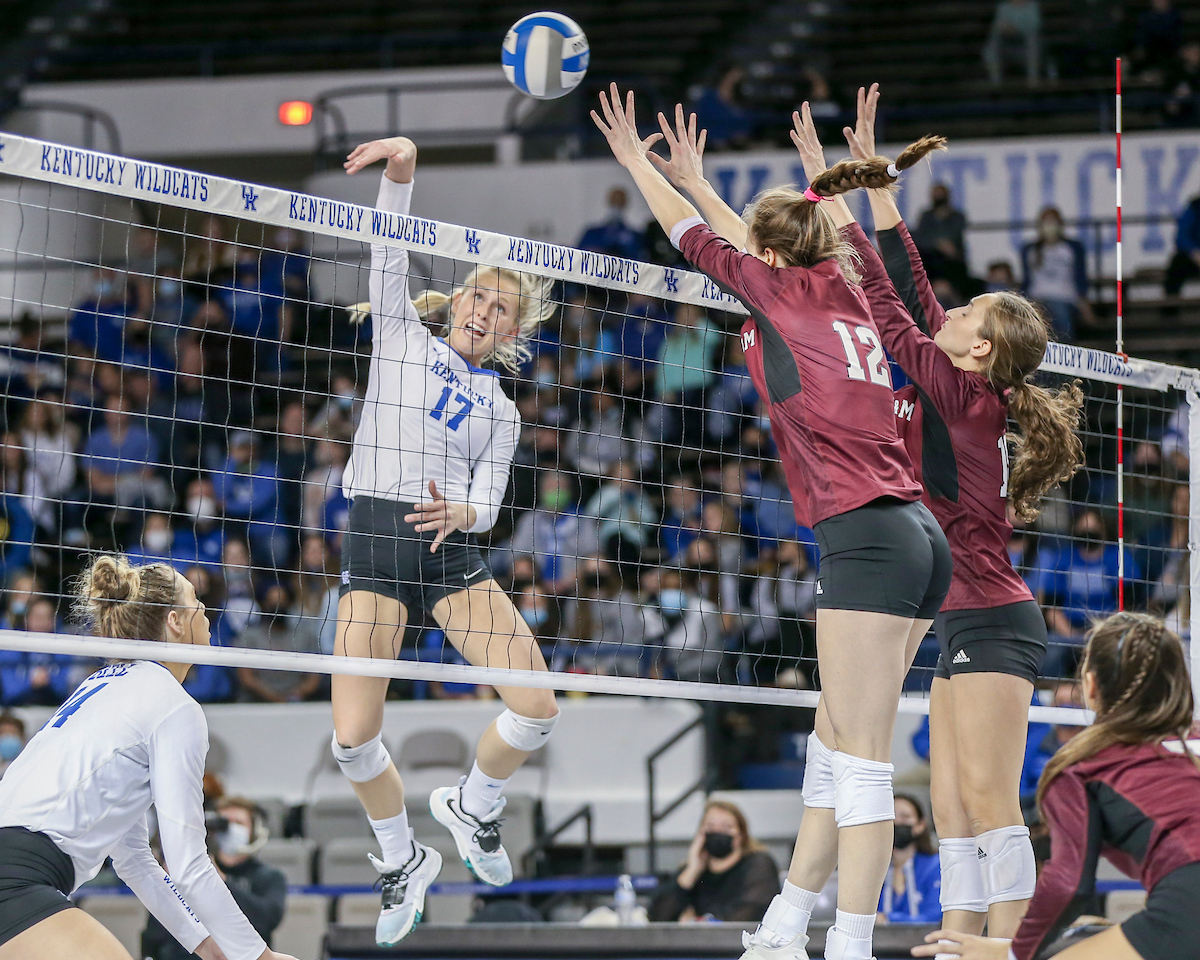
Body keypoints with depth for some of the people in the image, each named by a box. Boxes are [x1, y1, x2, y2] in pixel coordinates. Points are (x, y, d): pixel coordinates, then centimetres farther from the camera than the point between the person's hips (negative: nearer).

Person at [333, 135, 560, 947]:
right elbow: (390, 254, -2)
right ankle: (404, 862, 15)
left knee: (537, 706, -12)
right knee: (353, 734, -12)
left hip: (451, 549, 2)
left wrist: (462, 511, -18)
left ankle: (473, 806, 20)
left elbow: (488, 502, 7)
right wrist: (402, 170, -18)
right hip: (375, 538, -2)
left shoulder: (501, 411, 16)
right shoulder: (403, 336, 12)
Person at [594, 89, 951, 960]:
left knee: (861, 759, -11)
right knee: (838, 745, 14)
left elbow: (700, 242, 16)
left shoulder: (783, 293, 0)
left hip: (868, 537, -8)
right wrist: (696, 178, 48)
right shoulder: (846, 296, 18)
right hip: (920, 538, 9)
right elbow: (749, 247, 36)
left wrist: (637, 160, 30)